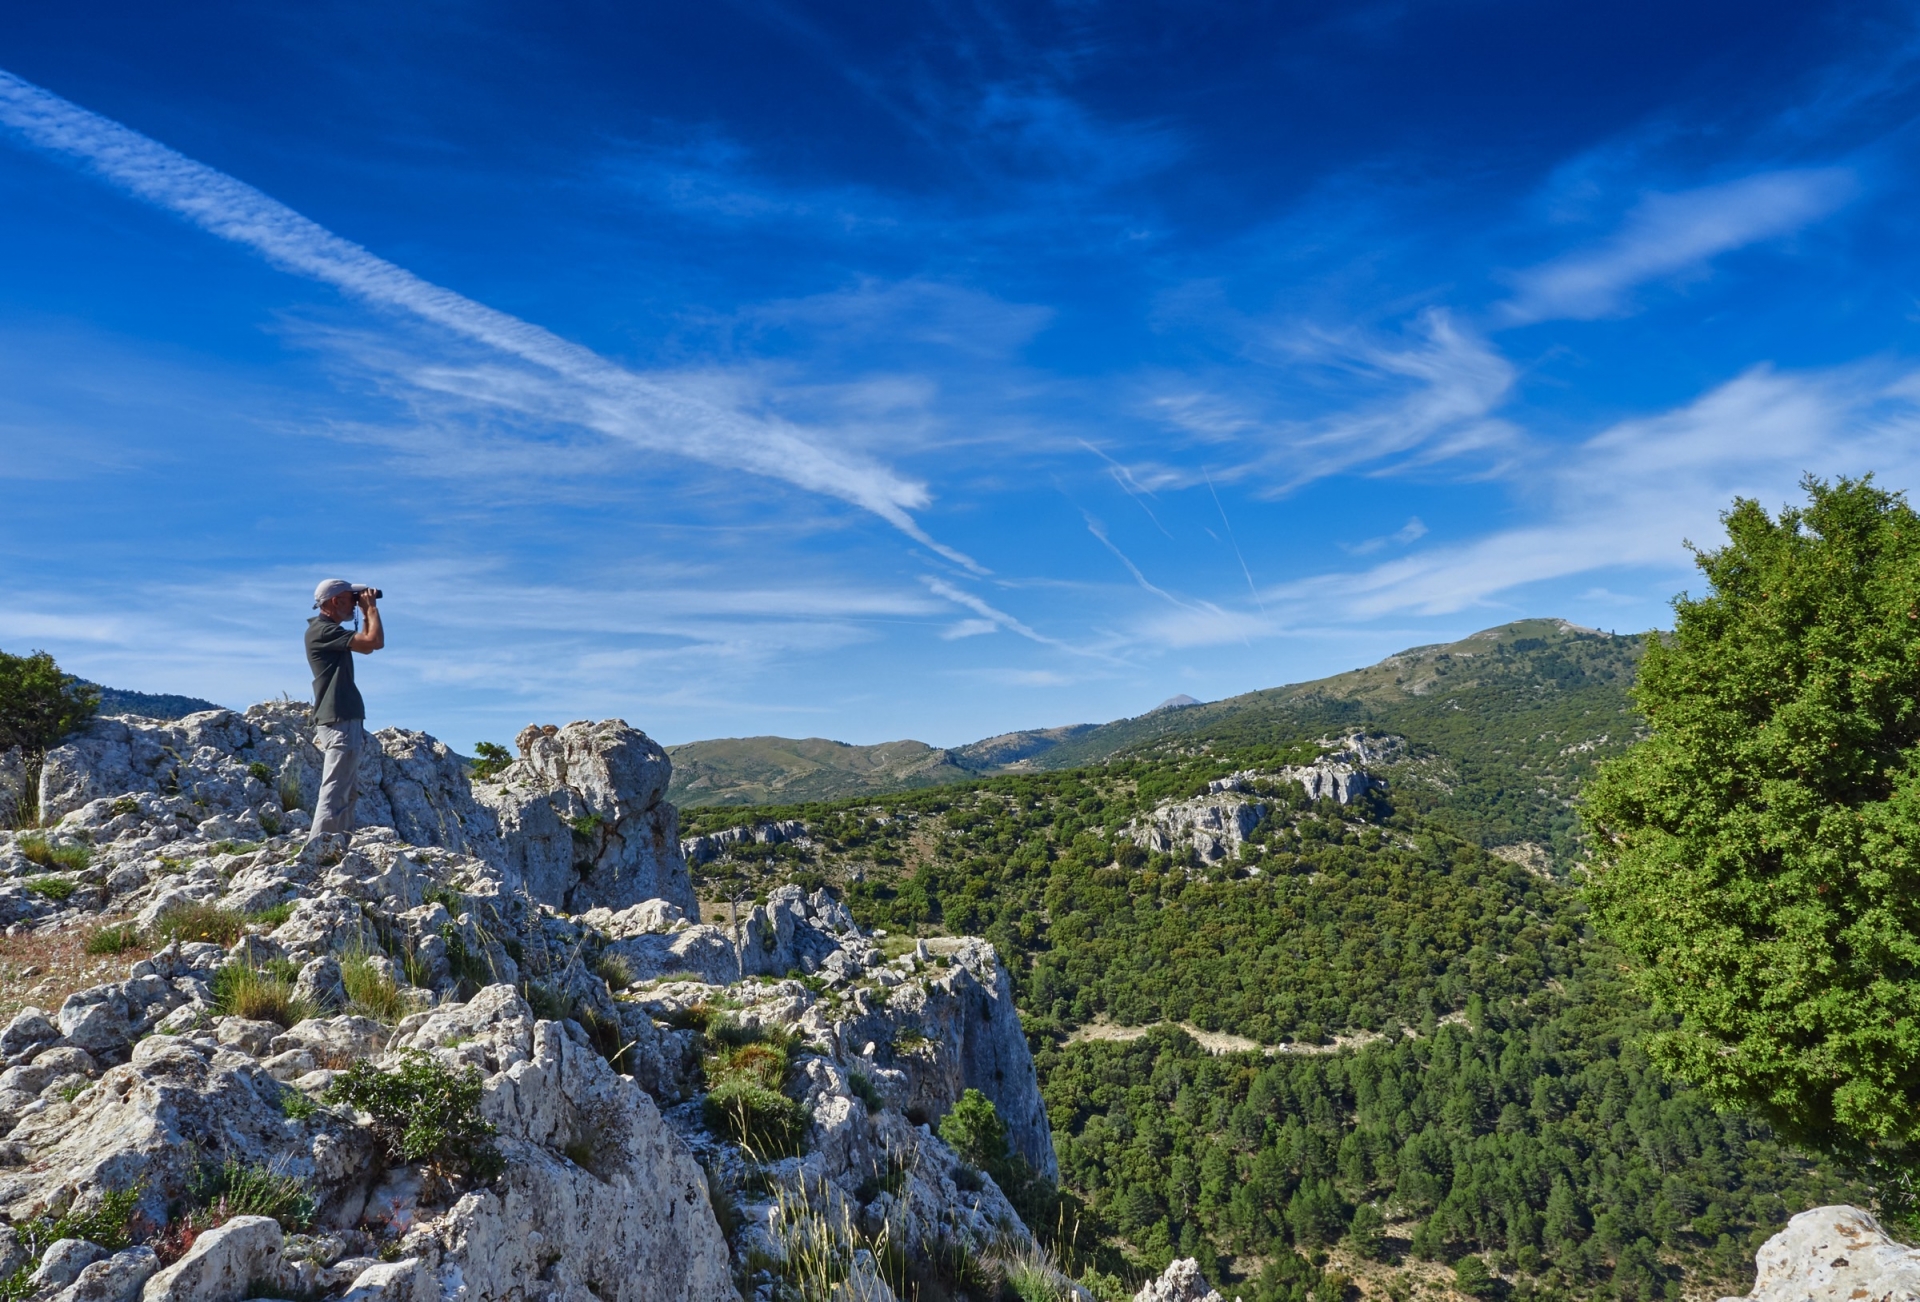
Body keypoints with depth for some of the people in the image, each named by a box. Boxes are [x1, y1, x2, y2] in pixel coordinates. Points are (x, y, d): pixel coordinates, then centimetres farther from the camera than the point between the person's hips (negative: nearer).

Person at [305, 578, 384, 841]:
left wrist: (367, 613, 17)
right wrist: (371, 608, -5)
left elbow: (366, 646, 26)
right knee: (334, 792, -12)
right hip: (340, 722, -11)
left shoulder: (329, 630, 18)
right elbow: (376, 642, -20)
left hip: (343, 721, 11)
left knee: (348, 791, 15)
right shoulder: (323, 630, -13)